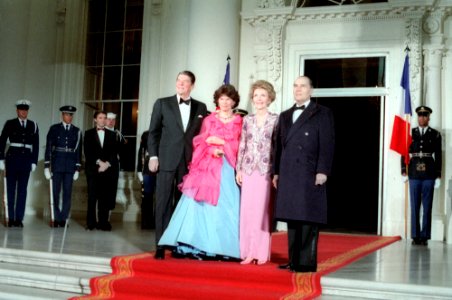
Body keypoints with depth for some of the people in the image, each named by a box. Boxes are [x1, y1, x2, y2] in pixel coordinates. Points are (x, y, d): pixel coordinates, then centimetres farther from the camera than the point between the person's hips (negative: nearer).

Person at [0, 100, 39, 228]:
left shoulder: (33, 125, 7)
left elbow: (36, 145, 8)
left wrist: (34, 162, 3)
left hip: (26, 160, 2)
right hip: (12, 159, -2)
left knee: (22, 190, 2)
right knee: (10, 189, 3)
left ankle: (19, 218, 7)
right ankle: (10, 218, 8)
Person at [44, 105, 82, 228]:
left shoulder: (77, 131, 6)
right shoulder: (54, 129, 2)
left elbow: (78, 151, 6)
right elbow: (48, 148, 1)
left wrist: (77, 168, 2)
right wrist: (47, 166, -5)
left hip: (70, 166, 1)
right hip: (57, 165, -1)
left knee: (67, 193, 1)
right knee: (55, 192, 1)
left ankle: (63, 218, 7)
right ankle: (56, 218, 9)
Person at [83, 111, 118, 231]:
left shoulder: (111, 135, 17)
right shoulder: (89, 134, 11)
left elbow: (114, 152, 9)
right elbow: (87, 151, 1)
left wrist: (107, 163, -6)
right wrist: (98, 162, -9)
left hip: (107, 169, 1)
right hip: (92, 169, -1)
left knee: (105, 197, -4)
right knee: (92, 197, -4)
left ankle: (103, 222, -2)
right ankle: (91, 223, -1)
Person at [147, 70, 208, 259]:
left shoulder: (201, 108, 12)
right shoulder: (162, 103, 8)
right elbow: (153, 132, 5)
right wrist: (153, 156, -3)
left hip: (190, 163, 1)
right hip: (166, 161, -1)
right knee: (163, 203, -1)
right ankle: (161, 246, 2)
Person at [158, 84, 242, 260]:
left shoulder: (239, 122, 9)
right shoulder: (208, 120, 13)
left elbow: (239, 147, 2)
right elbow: (200, 142, 7)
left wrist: (220, 142, -7)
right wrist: (213, 150, -11)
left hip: (227, 169, -1)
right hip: (207, 167, 1)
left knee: (225, 206, -5)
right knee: (202, 204, -5)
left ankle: (223, 248, -2)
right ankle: (198, 246, -3)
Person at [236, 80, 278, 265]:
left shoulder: (275, 120, 1)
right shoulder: (247, 120, 11)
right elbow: (242, 146, 12)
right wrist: (239, 169, 6)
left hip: (266, 170, -3)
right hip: (248, 170, 3)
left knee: (263, 210, -2)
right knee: (247, 210, 1)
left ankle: (262, 252, 5)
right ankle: (248, 252, 7)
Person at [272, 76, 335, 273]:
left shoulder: (323, 114, 4)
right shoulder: (285, 116, 21)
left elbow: (327, 145, -5)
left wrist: (322, 171, -13)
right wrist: (276, 172, 12)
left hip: (310, 175, -5)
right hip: (288, 175, 5)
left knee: (308, 218, -5)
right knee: (292, 218, 6)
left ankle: (307, 262, -1)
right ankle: (294, 260, 11)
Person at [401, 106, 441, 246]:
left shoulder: (435, 135, 5)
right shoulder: (410, 133, 8)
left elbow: (438, 156, 4)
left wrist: (438, 176, 0)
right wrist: (404, 171, -2)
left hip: (429, 175, -1)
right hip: (414, 175, 1)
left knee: (427, 207, 1)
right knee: (414, 207, 3)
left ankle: (424, 237, 7)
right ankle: (415, 236, 10)